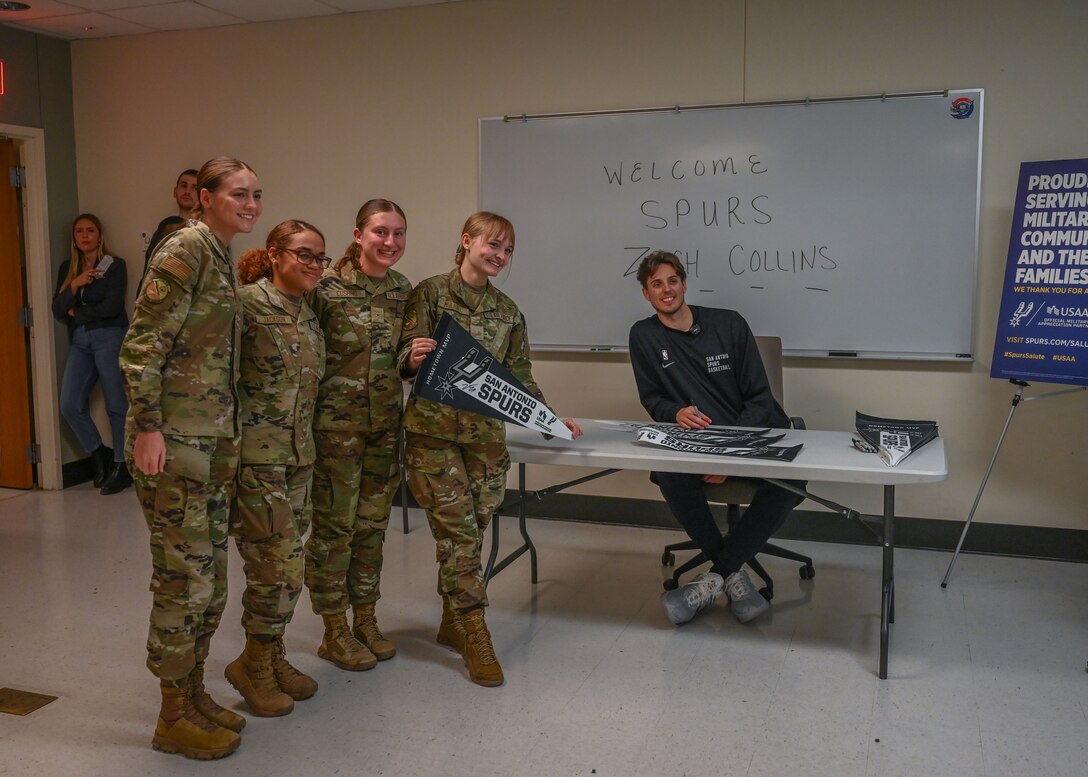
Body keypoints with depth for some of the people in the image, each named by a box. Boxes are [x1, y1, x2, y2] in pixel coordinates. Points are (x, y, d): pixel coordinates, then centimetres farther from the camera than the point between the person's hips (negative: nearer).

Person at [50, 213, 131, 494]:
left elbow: (113, 306, -10)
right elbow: (58, 311, 8)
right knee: (70, 405, -4)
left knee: (117, 405, -4)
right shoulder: (67, 268, 17)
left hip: (109, 337, -5)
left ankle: (122, 466, 5)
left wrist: (78, 314, 0)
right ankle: (101, 454, 16)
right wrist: (74, 285, -7)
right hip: (80, 342, 5)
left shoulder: (114, 265, 2)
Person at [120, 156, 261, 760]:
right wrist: (146, 427, -20)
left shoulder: (224, 258, 15)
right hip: (174, 439, -9)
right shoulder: (184, 251, -12)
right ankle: (175, 716, 15)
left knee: (210, 577, 15)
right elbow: (142, 346, -17)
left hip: (215, 438, 9)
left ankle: (194, 695, 29)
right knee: (185, 578, -1)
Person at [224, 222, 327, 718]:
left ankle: (272, 656, 29)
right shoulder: (247, 303, -12)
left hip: (298, 455, 8)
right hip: (254, 454, -8)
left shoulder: (310, 318, 12)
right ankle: (253, 664, 14)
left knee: (285, 566, 13)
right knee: (280, 565, -6)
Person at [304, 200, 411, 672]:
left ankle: (365, 620, 28)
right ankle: (334, 632, 18)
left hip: (386, 423, 5)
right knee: (334, 525, 3)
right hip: (337, 423, -5)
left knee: (372, 523, 13)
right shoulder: (327, 287, -11)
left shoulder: (403, 290, 6)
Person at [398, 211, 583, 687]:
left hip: (486, 433, 4)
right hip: (433, 429, -4)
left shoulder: (508, 312, 12)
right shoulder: (429, 293, -1)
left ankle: (453, 623, 23)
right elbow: (406, 362, -3)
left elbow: (520, 376, 14)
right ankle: (474, 635, 3)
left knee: (473, 527, 6)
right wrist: (413, 358, -26)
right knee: (458, 529, -7)